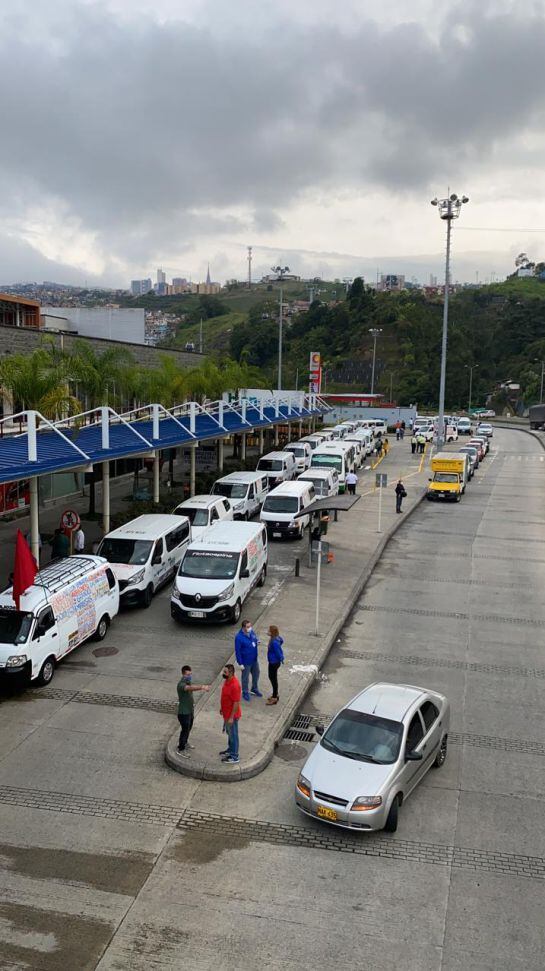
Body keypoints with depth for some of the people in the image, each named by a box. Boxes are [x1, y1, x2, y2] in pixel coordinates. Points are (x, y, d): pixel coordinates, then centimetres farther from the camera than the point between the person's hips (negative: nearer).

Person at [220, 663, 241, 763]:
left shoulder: (235, 685, -31)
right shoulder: (227, 680, -2)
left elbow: (236, 703, -27)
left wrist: (231, 717, -23)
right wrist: (222, 707, 21)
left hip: (232, 715, -9)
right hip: (226, 713, 9)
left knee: (233, 734, 6)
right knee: (229, 732, 25)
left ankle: (235, 757, 21)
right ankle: (230, 749, 44)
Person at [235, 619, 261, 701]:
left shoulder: (252, 632, -8)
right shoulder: (239, 637, -27)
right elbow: (237, 651, -21)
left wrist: (257, 642, -12)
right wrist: (240, 663, -18)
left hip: (254, 660, 7)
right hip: (246, 662, -7)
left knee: (256, 674, 23)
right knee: (245, 678, 12)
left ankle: (255, 689, 47)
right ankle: (245, 693, 34)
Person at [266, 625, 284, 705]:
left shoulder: (274, 642, -30)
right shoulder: (277, 638, -2)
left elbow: (278, 653, -26)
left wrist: (280, 659, -6)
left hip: (274, 662, -10)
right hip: (273, 661, 10)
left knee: (273, 679, 5)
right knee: (272, 677, 23)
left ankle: (274, 698, 19)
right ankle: (275, 695, 38)